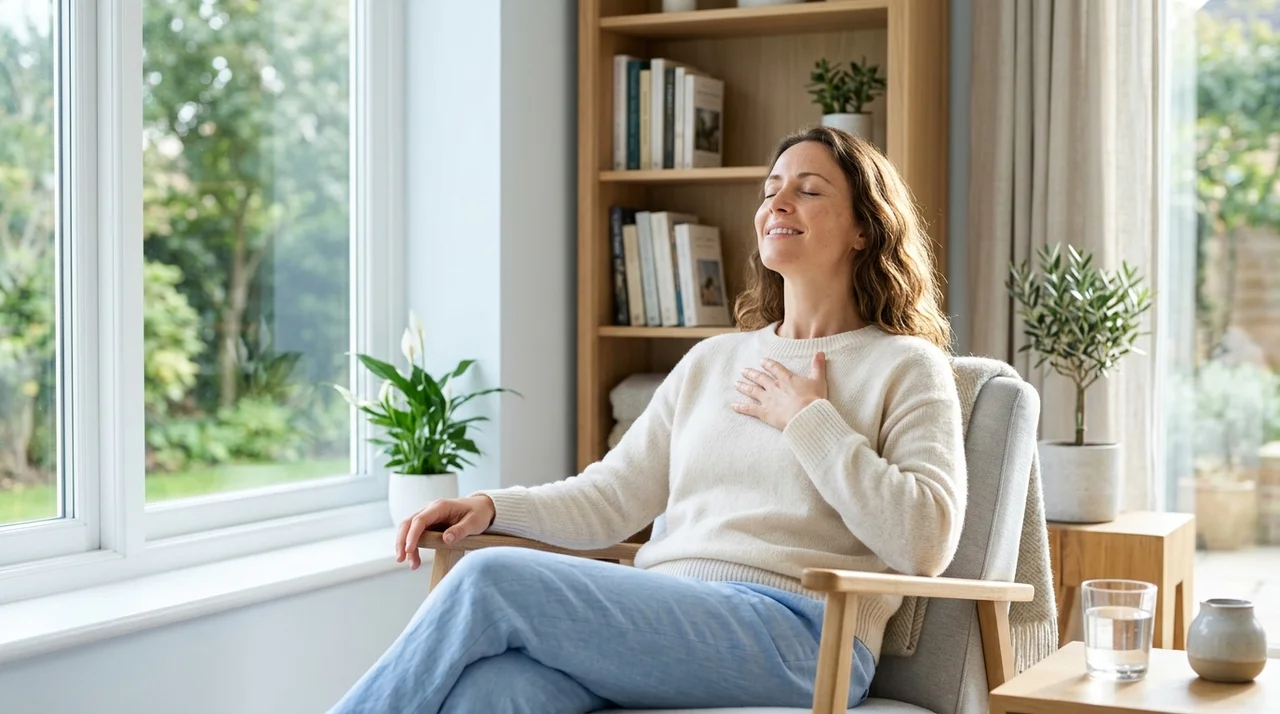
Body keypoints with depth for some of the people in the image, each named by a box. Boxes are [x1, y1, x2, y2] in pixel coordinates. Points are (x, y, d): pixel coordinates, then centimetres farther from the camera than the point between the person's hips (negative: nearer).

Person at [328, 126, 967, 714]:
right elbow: (610, 497, 20)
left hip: (795, 637, -5)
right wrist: (489, 507, 3)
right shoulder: (711, 361, 25)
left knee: (491, 582, -24)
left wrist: (809, 420, -3)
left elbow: (925, 542, -7)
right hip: (663, 624, 5)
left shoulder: (905, 367, 8)